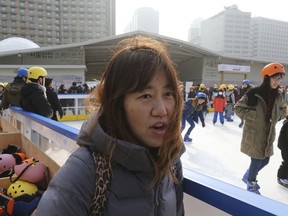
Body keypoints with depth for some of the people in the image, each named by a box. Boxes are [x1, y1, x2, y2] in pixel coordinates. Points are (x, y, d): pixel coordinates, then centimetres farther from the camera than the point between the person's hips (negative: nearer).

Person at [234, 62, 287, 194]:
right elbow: (238, 108, -13)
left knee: (265, 160, 16)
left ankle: (248, 176, 43)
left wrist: (275, 116, -2)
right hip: (254, 133, -7)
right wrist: (254, 116, -21)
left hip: (268, 133, 7)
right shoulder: (254, 93, -18)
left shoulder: (277, 96, 2)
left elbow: (282, 110, 18)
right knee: (256, 160, 3)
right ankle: (251, 183, 31)